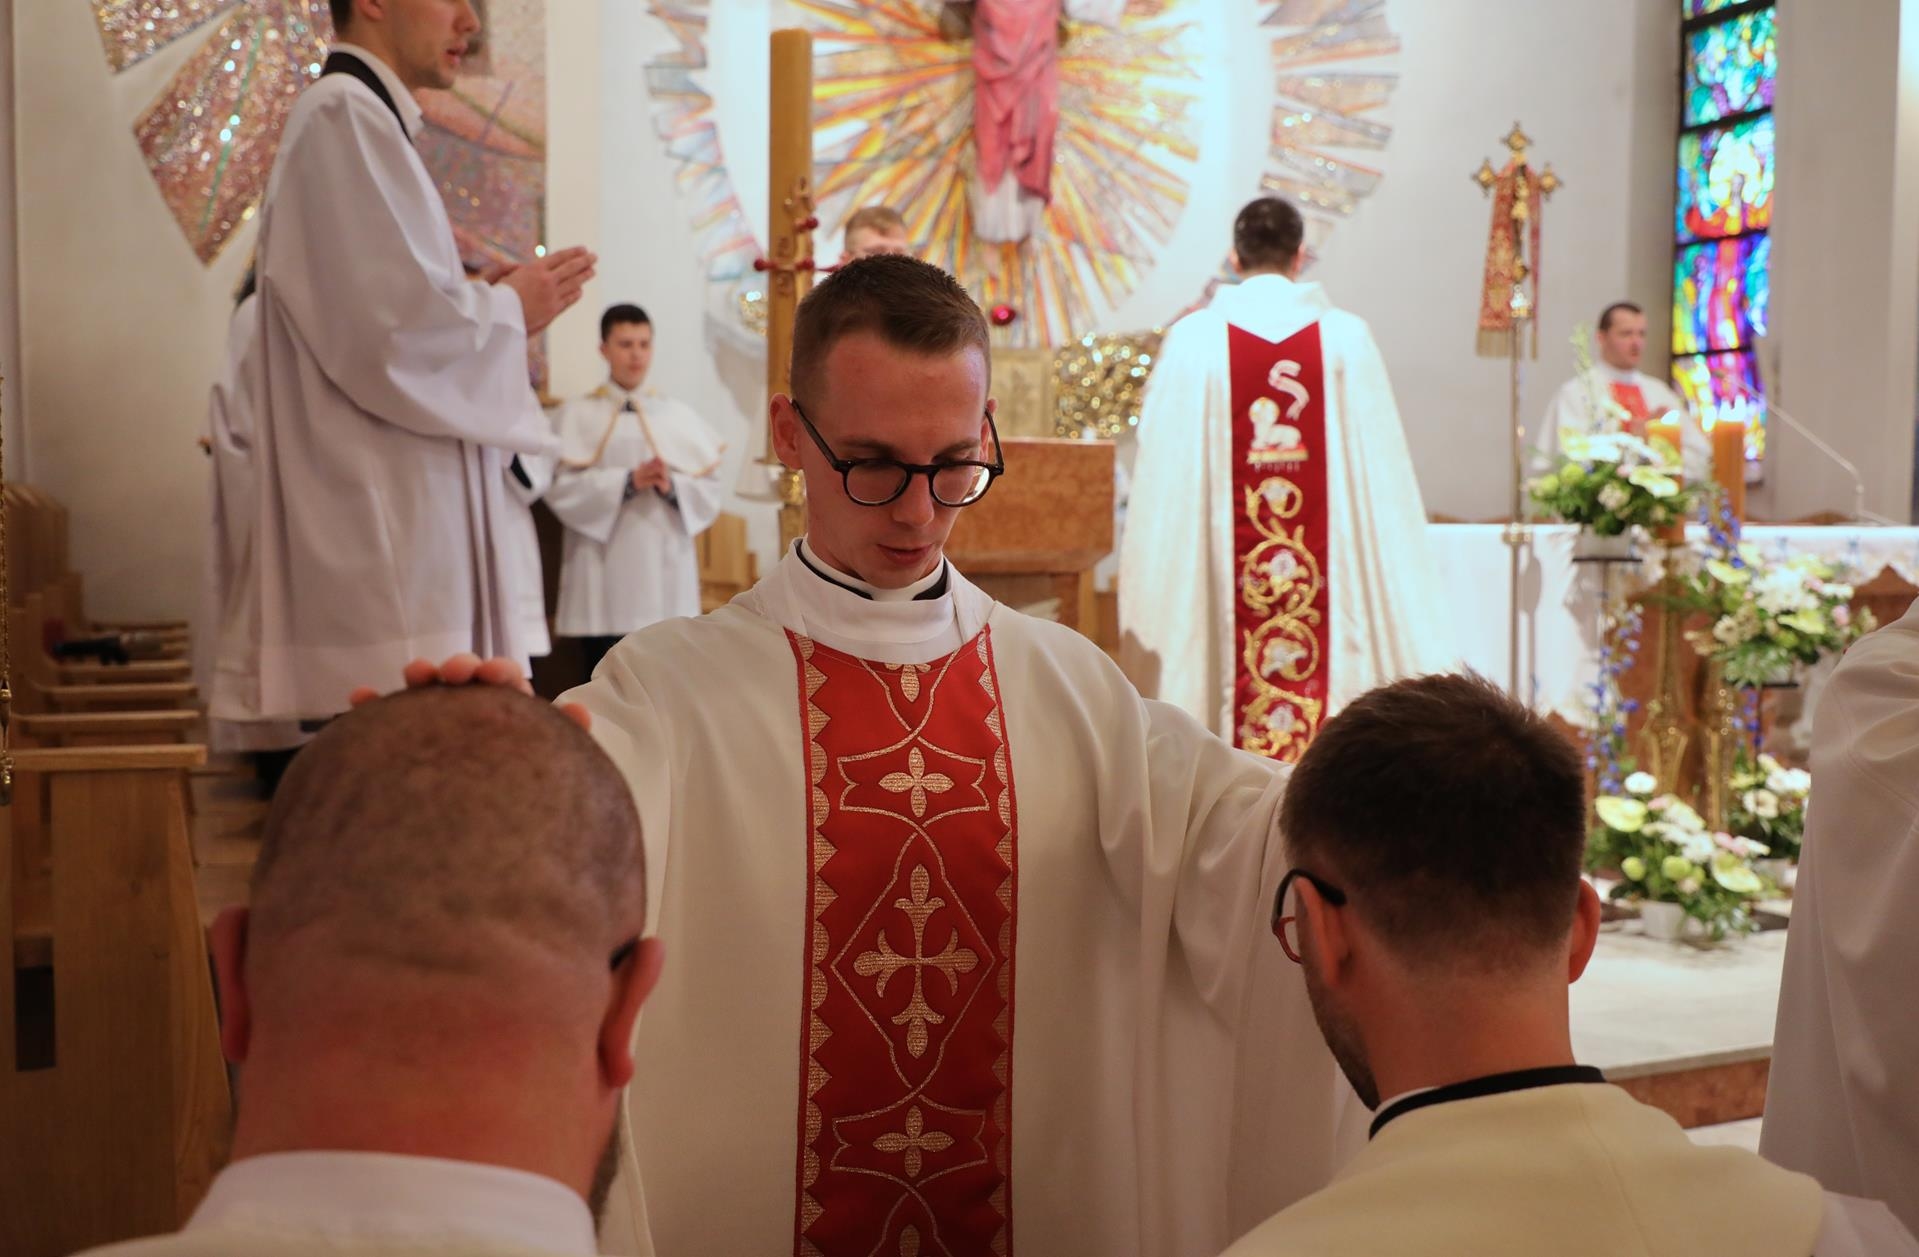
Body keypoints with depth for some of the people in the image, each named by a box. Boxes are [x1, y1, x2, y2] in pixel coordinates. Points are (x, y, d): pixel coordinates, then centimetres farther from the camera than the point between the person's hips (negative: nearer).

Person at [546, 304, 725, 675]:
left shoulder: (678, 415, 10)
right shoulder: (578, 415, 4)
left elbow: (710, 489, 4)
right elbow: (561, 488, -8)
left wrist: (672, 486, -15)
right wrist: (627, 481, -17)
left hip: (665, 571, 2)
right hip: (605, 574, -2)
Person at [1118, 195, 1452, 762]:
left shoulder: (1194, 338, -4)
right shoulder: (1346, 337, -1)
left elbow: (1165, 470, -3)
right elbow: (1379, 467, 1)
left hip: (1222, 563, 0)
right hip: (1326, 561, 1)